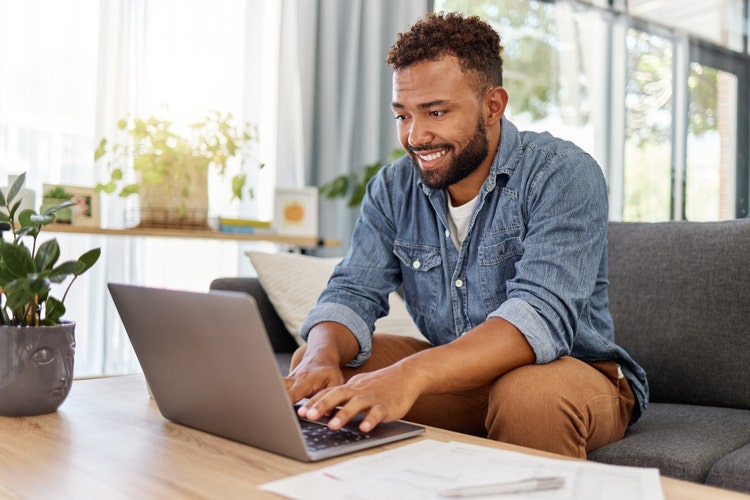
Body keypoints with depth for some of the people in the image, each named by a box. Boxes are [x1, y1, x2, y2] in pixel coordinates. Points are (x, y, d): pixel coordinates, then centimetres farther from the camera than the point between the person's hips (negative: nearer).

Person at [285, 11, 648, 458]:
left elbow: (542, 315, -33)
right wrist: (322, 356, -31)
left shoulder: (564, 175, -19)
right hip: (455, 375, 5)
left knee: (530, 390, -38)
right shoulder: (393, 189, -1)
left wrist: (412, 373, -48)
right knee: (320, 367, -9)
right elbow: (353, 292, -6)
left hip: (572, 371, -4)